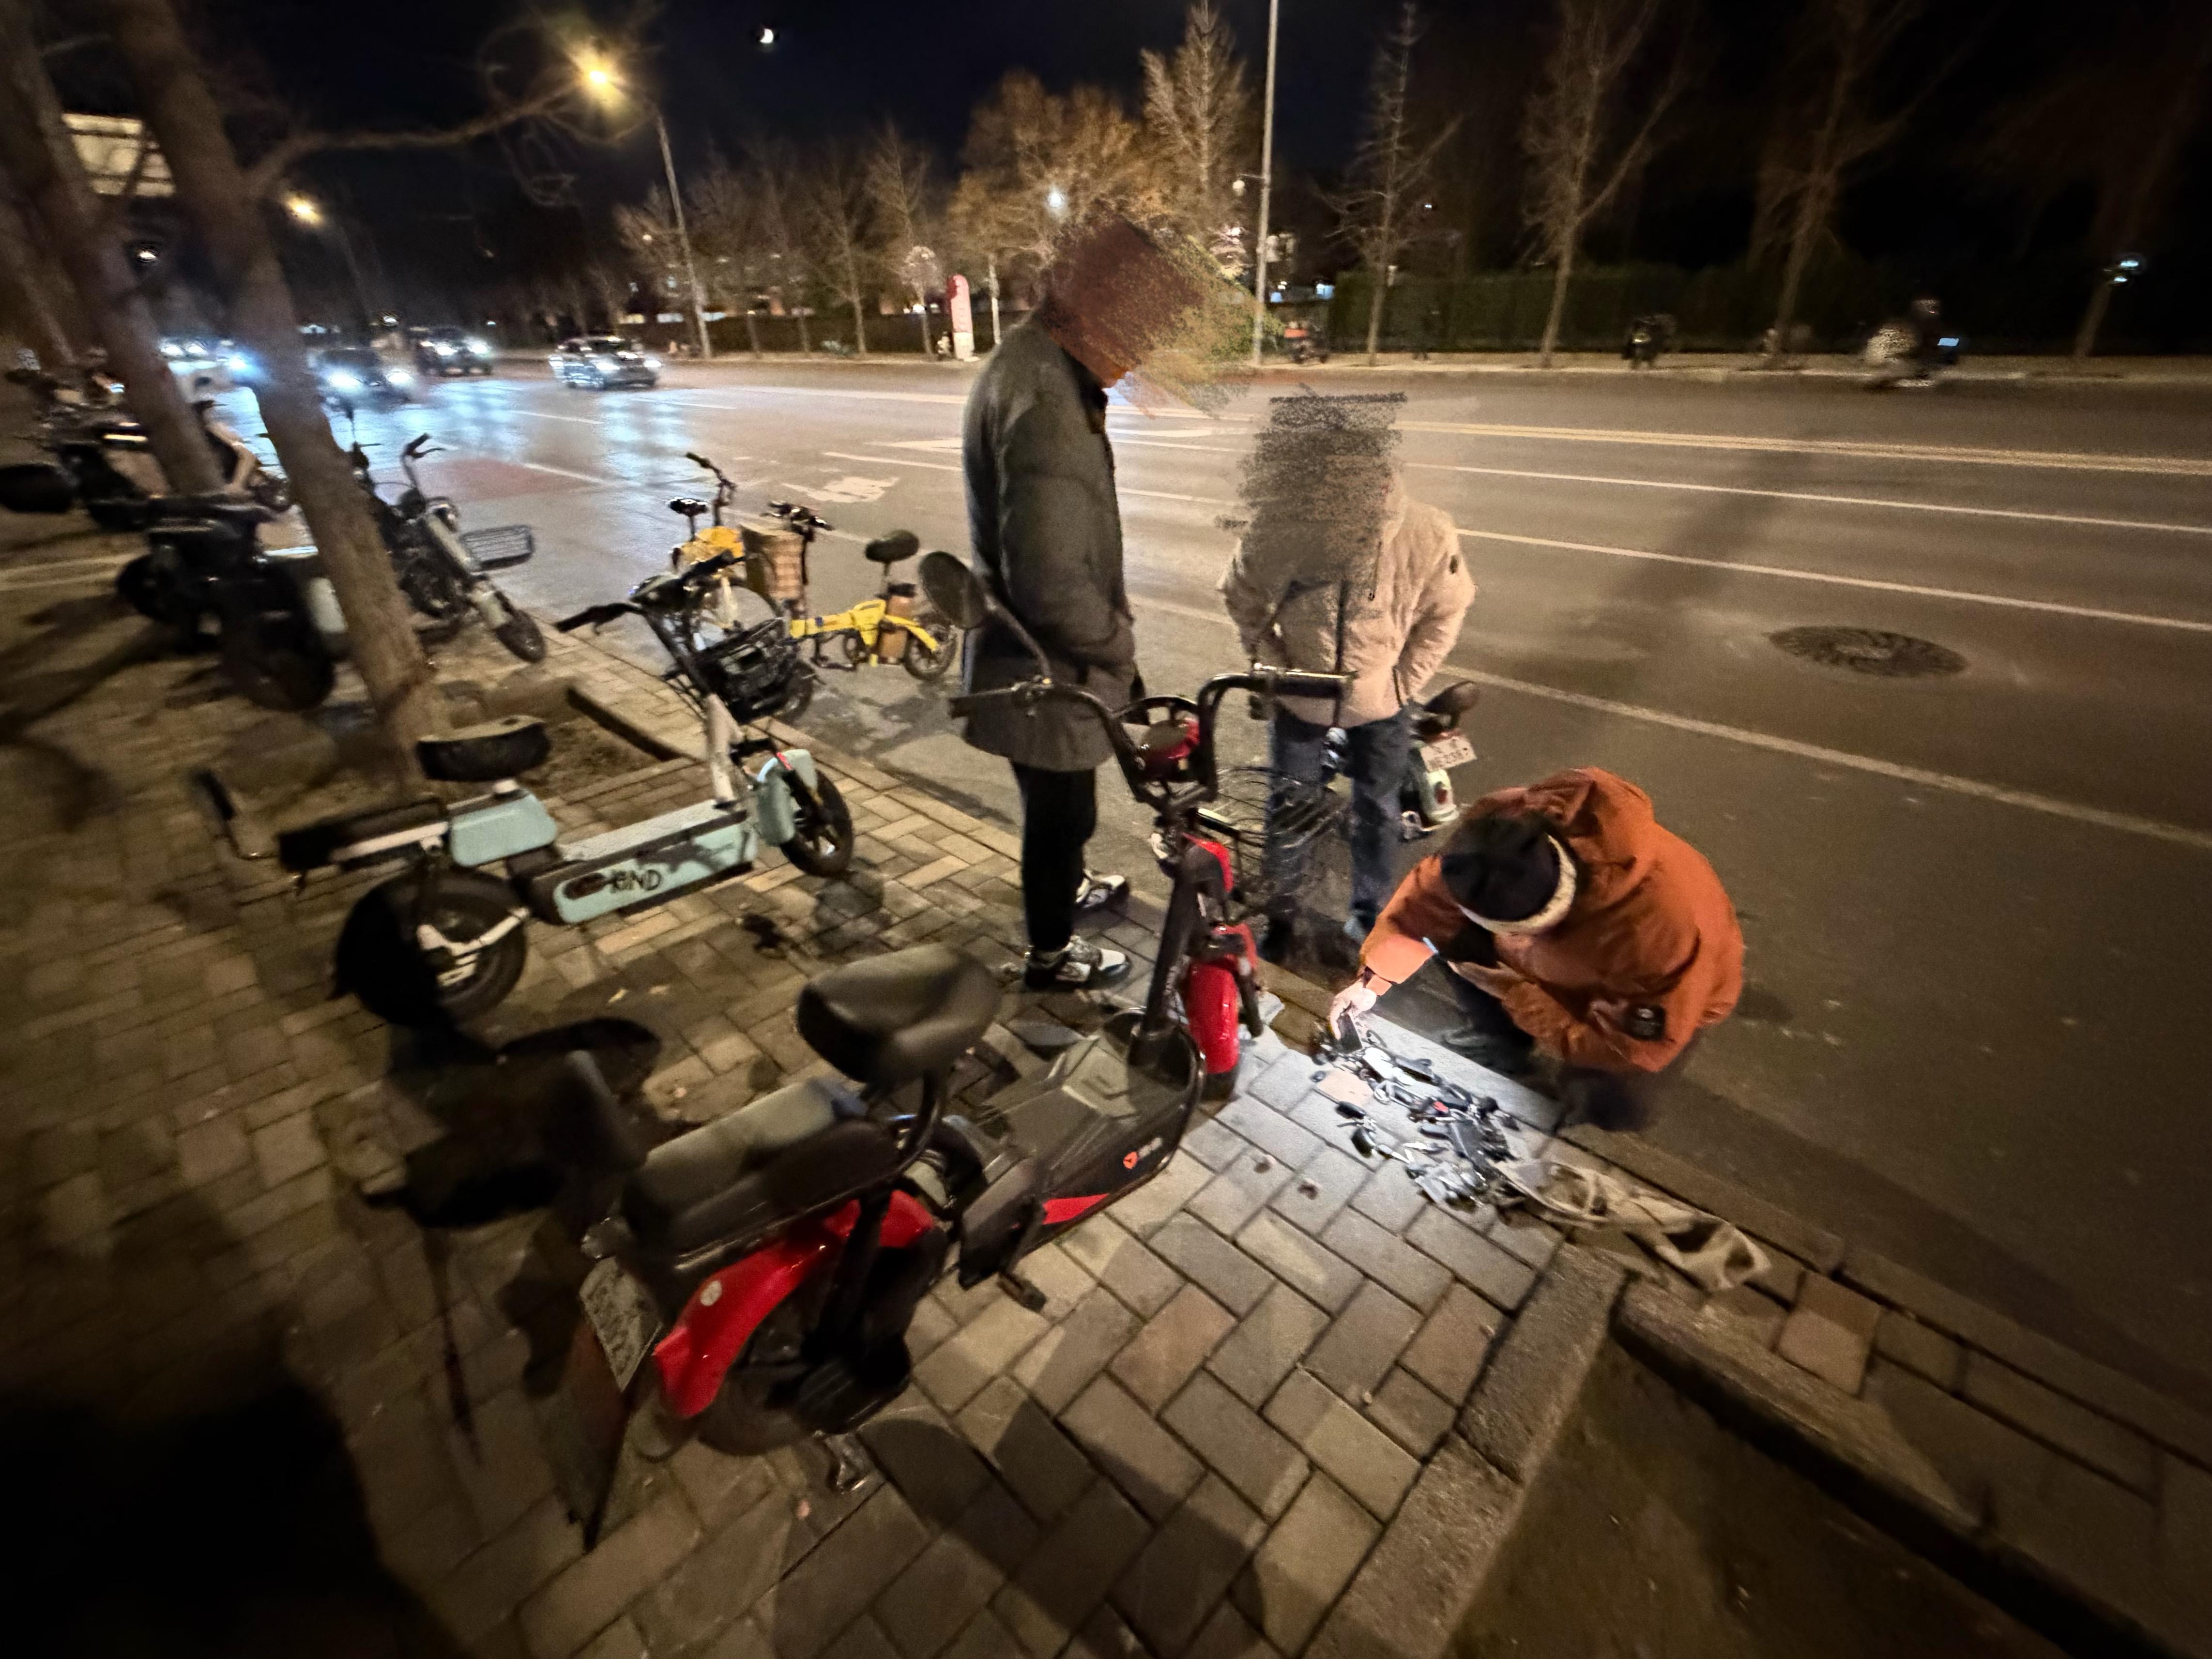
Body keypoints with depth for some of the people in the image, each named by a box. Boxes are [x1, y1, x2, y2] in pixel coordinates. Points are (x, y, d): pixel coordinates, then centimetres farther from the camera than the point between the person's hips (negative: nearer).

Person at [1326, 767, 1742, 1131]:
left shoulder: (1659, 929, -45)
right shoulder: (1507, 827, -33)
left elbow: (1634, 1052, -31)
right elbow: (1429, 894, -17)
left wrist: (1516, 992, -29)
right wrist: (1374, 978, -20)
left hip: (1672, 998, -5)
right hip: (1571, 945, 5)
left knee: (1610, 1101, -27)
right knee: (1452, 929, -11)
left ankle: (1588, 1091, 12)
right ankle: (1502, 1042, 15)